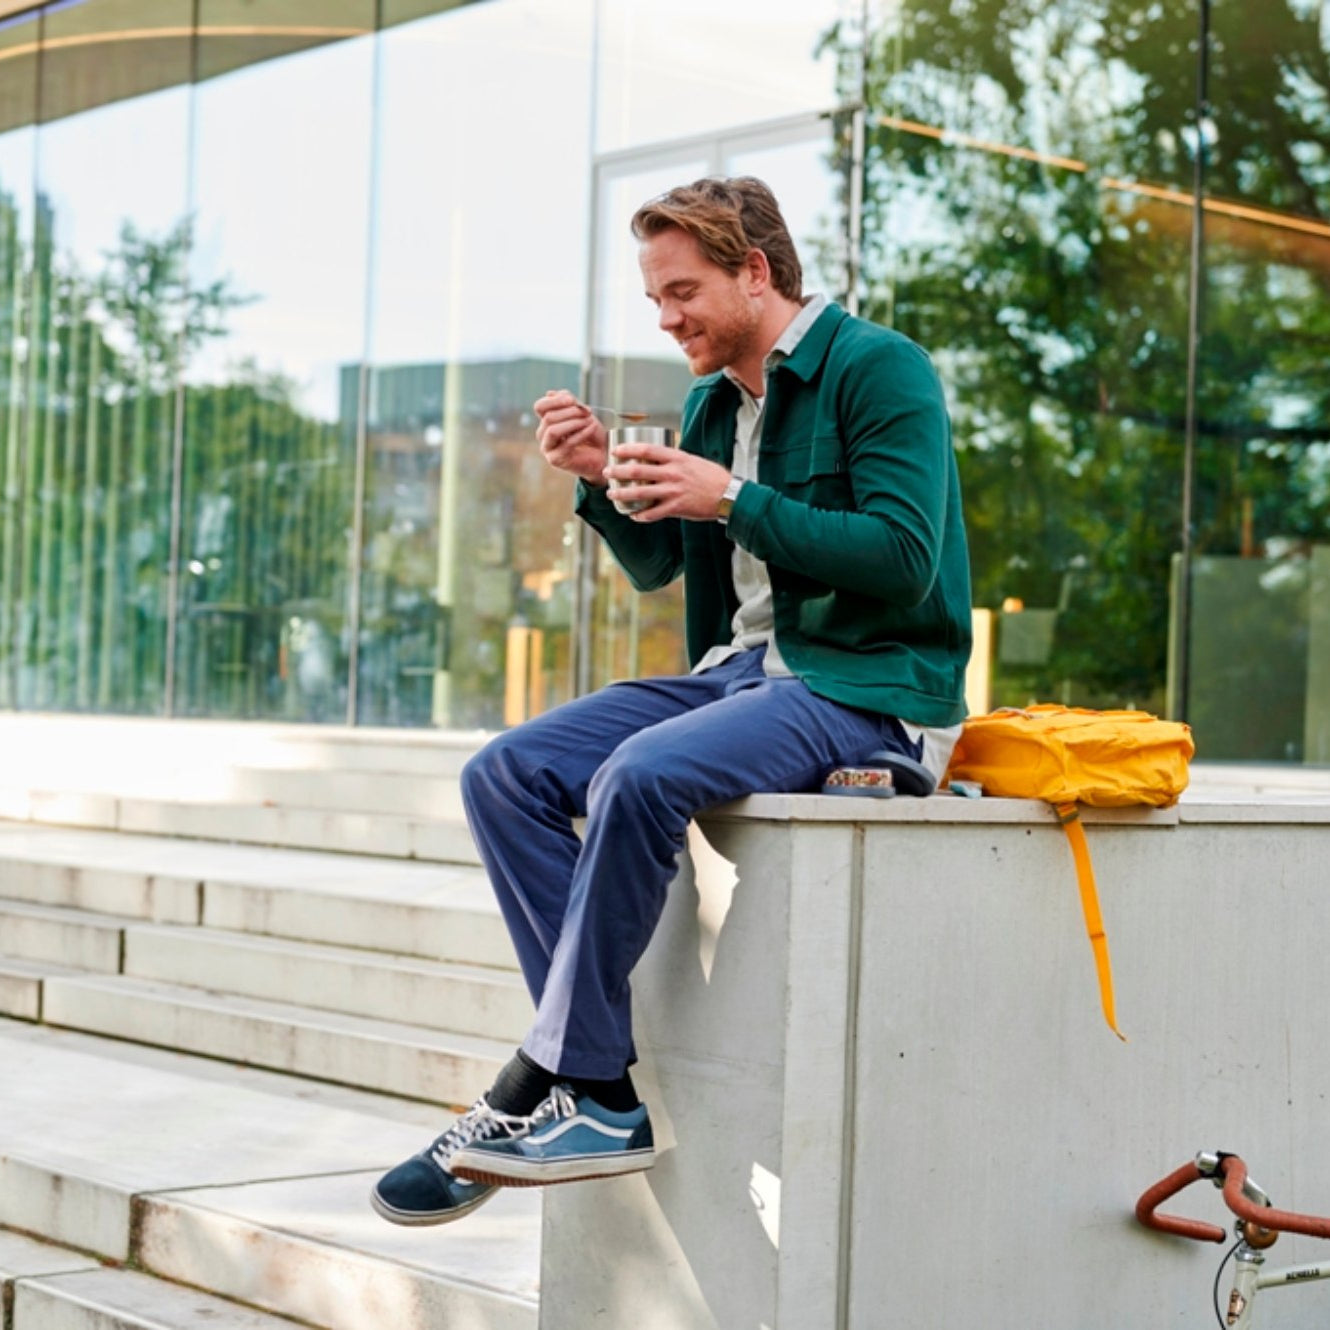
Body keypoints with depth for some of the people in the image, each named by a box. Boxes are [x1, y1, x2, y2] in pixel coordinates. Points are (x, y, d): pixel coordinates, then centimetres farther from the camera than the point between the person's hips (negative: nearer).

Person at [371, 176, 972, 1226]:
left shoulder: (879, 369, -7)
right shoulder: (714, 398, 17)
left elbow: (904, 560, -17)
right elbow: (656, 565, 23)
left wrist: (735, 500, -18)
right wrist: (604, 481, 3)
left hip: (869, 688, -8)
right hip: (739, 668, 9)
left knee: (642, 775, -33)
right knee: (506, 775, -10)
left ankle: (557, 1080, -21)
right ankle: (602, 1088, -16)